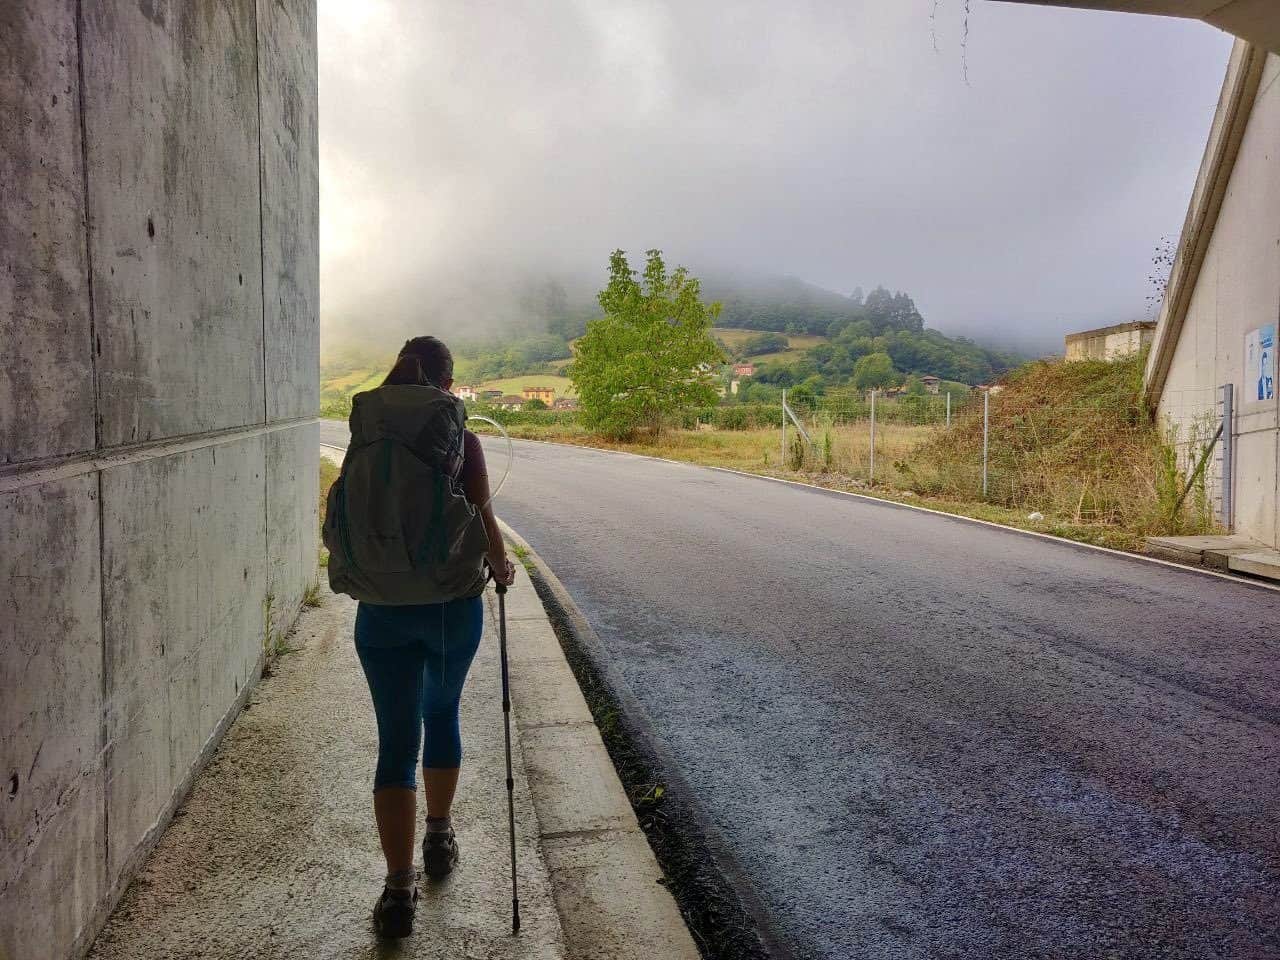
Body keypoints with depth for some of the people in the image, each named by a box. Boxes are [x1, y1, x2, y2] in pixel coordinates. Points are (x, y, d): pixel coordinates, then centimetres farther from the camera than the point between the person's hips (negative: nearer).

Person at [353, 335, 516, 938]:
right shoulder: (461, 443, -9)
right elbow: (483, 522, -11)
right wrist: (501, 567, 9)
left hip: (383, 608, 1)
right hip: (452, 604, -1)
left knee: (396, 743, 6)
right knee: (442, 715, 22)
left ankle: (398, 889, 5)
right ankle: (439, 839, 37)